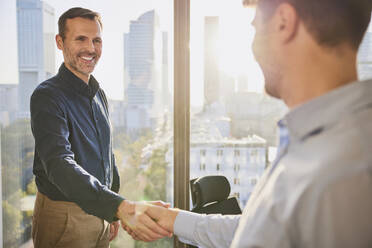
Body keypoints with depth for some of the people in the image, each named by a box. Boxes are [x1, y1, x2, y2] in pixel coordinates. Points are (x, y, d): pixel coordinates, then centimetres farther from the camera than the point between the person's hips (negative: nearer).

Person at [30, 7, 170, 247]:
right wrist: (121, 207, -46)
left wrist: (114, 214, 15)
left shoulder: (99, 95, 8)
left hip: (100, 213, 7)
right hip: (63, 217, -6)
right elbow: (59, 165, -32)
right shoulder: (48, 96, -18)